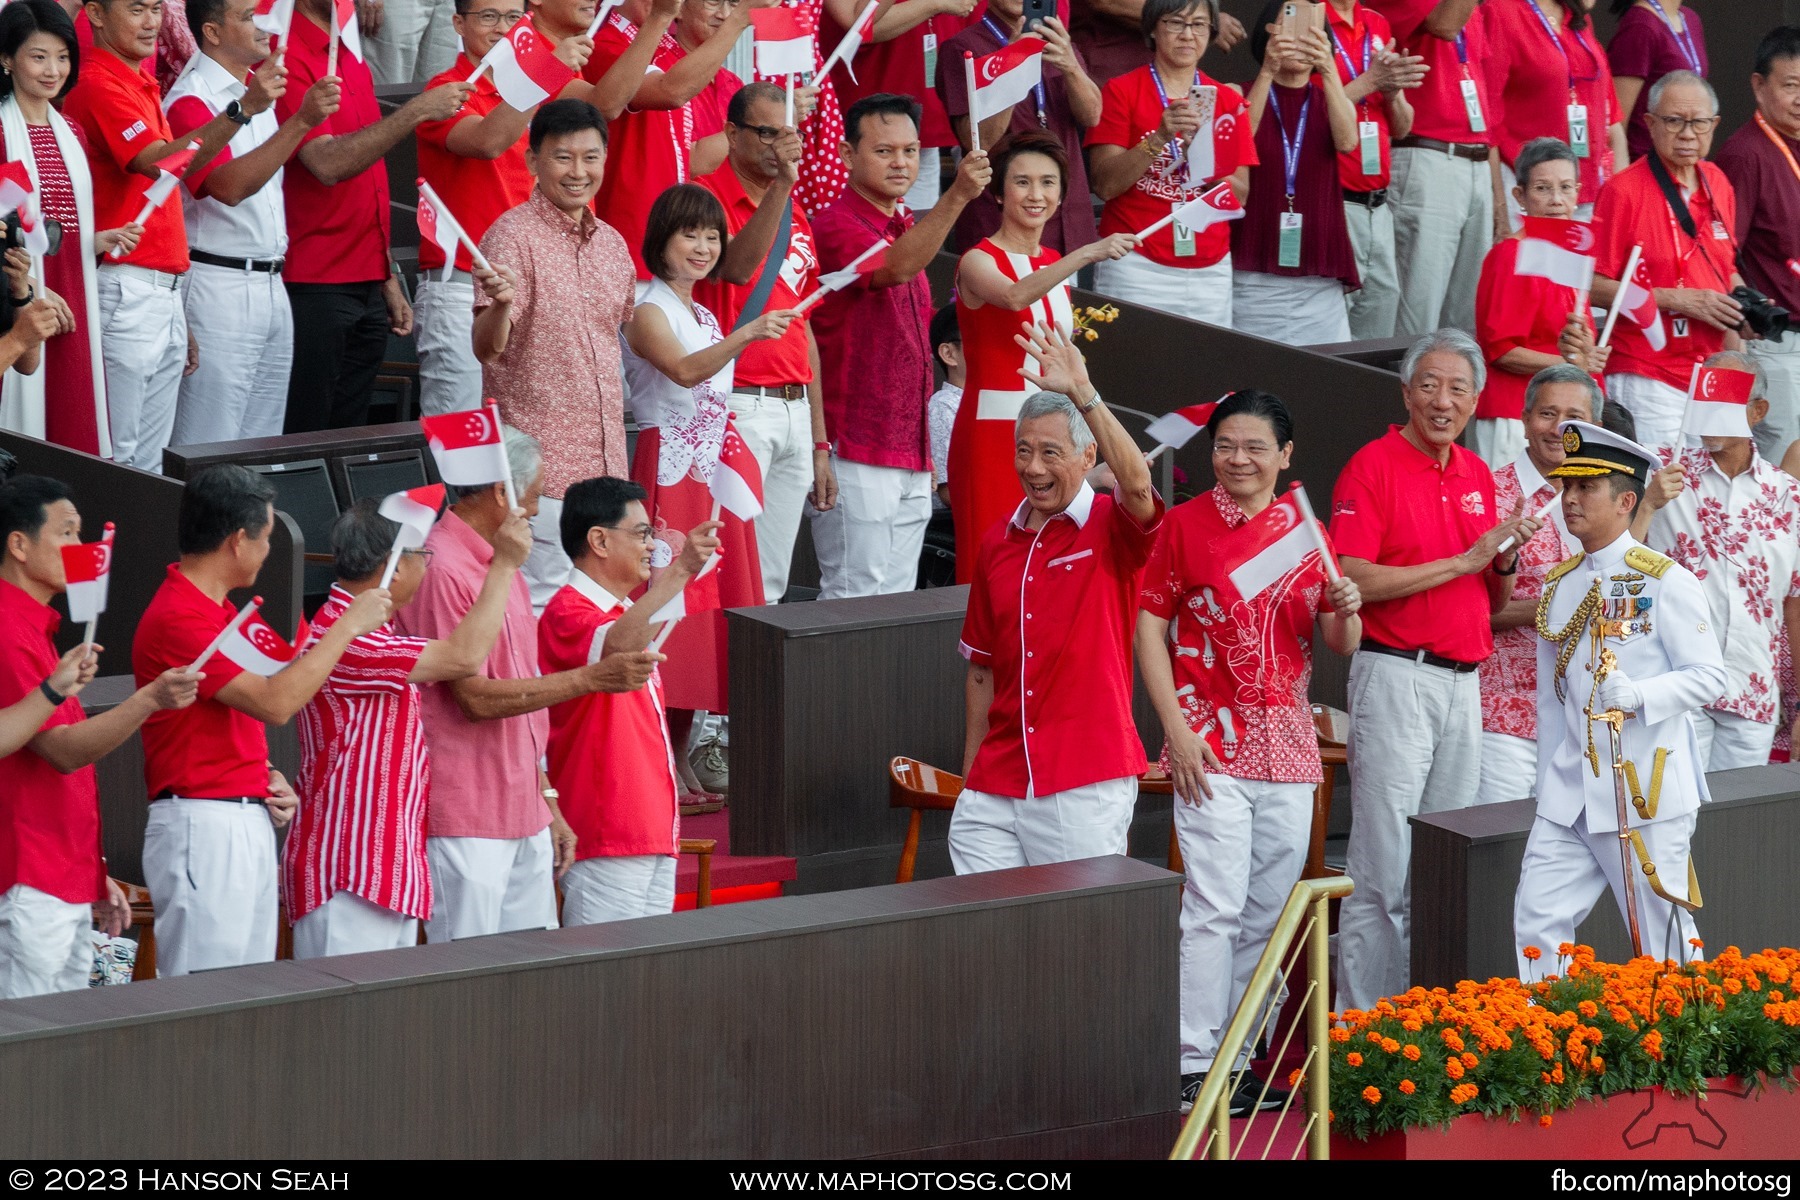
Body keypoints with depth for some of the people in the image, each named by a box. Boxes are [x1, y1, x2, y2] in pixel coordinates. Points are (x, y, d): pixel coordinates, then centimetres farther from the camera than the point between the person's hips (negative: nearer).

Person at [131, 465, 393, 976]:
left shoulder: (217, 610, 17)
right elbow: (275, 702, -22)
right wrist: (347, 627, -14)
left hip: (249, 828, 10)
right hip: (205, 831, -10)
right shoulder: (177, 619, -16)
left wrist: (269, 782, 8)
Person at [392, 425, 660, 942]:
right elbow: (477, 699, -19)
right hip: (464, 821, -9)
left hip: (523, 817, 9)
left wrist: (547, 803, 19)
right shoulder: (441, 570, -15)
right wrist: (591, 678, -19)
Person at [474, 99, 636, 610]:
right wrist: (500, 304, -38)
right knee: (546, 604, -10)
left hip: (605, 460, 7)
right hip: (540, 461, -7)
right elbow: (486, 347, -19)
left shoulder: (611, 243, 12)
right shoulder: (512, 235, -9)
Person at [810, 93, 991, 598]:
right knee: (855, 601, -8)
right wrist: (956, 197, -45)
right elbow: (893, 269, -34)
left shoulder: (907, 229, 16)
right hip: (858, 456, -9)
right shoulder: (836, 226, -11)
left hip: (910, 458, 9)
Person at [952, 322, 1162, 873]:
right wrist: (970, 774, 17)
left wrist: (1082, 394, -36)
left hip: (1086, 786, -5)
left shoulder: (1111, 529, -2)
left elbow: (1137, 484, -28)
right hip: (998, 783, 5)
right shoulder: (997, 543, 13)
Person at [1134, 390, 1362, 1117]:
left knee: (1268, 909, 8)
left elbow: (1340, 646, 13)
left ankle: (1239, 1057, 16)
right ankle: (1194, 1065, -7)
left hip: (1288, 744, 5)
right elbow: (1149, 628, -2)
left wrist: (1346, 612, -11)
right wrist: (1177, 729, -11)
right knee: (1215, 905, -10)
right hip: (1212, 743, -5)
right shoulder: (1185, 525, -1)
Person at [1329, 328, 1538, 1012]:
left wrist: (1506, 561, -2)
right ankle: (1361, 1021, -4)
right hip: (1396, 673, -7)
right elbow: (1353, 582, -16)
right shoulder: (1373, 467, -6)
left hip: (1463, 683, 7)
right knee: (1385, 865, -7)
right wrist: (1464, 561, -15)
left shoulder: (1477, 475, 15)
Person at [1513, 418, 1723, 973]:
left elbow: (1708, 676, -9)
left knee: (1665, 939, 1)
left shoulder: (1663, 581, -6)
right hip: (1570, 795, 6)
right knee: (1537, 919, -3)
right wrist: (1549, 790, 15)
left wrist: (1638, 695, -24)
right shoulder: (1558, 586, 12)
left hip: (1647, 792, -6)